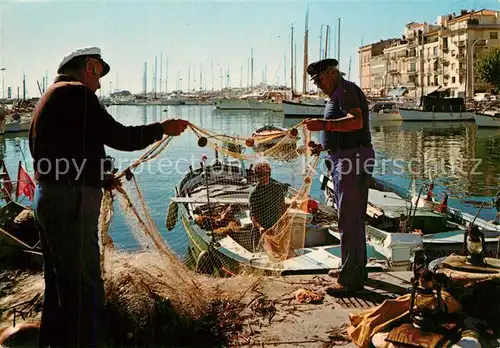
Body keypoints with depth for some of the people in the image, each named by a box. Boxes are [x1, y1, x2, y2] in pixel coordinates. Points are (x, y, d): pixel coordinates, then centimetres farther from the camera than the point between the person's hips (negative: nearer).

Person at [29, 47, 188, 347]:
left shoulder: (50, 97, 20)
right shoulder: (76, 93, -11)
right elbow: (118, 137, -15)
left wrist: (102, 178, 22)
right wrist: (162, 129, -3)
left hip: (48, 196, 11)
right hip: (72, 201, -11)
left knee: (60, 283, 20)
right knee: (85, 286, -5)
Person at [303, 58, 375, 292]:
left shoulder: (345, 90, -11)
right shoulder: (339, 94, 23)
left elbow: (357, 122, -28)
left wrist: (324, 125, -38)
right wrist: (323, 147, 26)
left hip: (351, 159, -11)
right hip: (345, 159, 11)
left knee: (349, 219, -11)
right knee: (353, 217, 19)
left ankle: (351, 279, -8)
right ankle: (355, 268, 32)